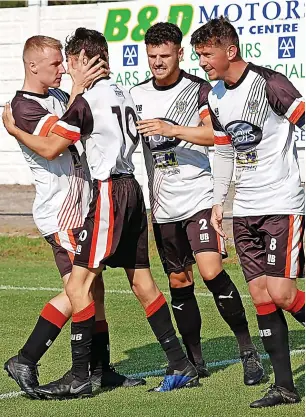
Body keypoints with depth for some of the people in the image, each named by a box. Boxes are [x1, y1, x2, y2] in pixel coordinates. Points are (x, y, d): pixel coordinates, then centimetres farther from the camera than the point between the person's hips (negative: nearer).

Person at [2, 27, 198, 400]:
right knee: (143, 284, 12)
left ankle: (79, 376, -7)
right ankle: (181, 366, 13)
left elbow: (49, 149, -12)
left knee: (78, 285, -7)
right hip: (132, 188, 9)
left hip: (109, 193, -9)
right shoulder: (122, 94, 14)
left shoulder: (87, 100, -12)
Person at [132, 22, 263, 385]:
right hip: (163, 205, 5)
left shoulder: (199, 89, -5)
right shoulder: (137, 95, 11)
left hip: (199, 195, -5)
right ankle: (194, 360, 18)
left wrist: (172, 129, -27)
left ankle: (248, 350, -6)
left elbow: (216, 133, -18)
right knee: (179, 281, 8)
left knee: (211, 271, -17)